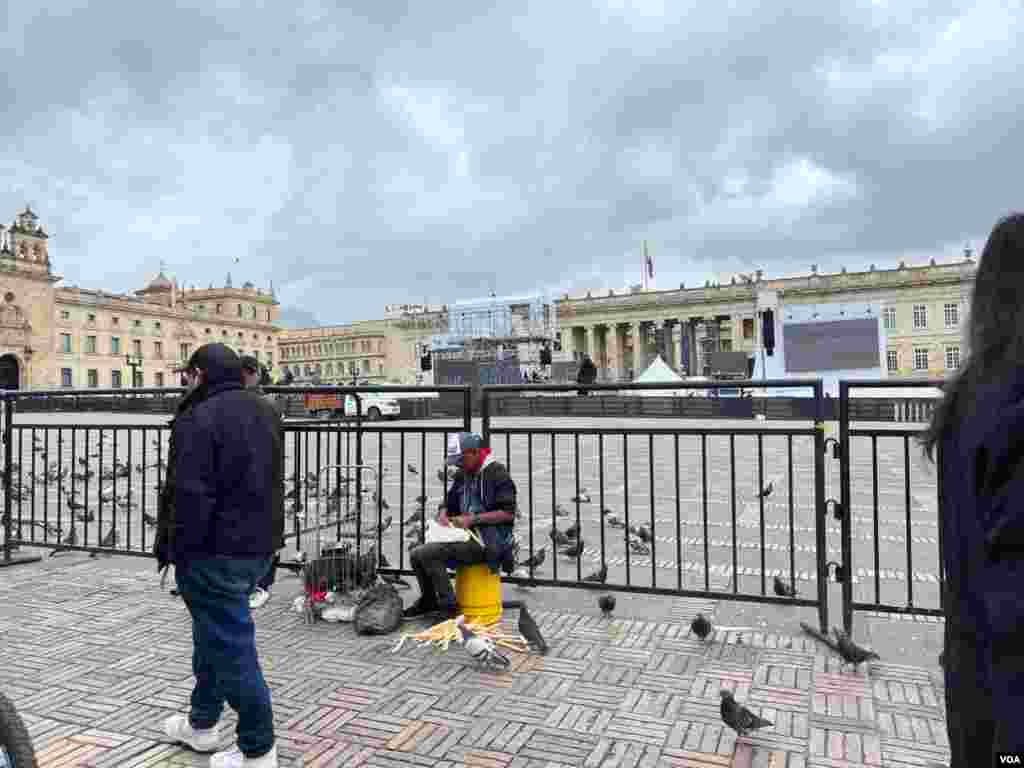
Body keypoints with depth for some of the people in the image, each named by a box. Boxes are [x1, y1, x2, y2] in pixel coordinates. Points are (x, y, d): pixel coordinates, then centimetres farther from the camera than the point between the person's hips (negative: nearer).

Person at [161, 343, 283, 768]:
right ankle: (202, 722, 39)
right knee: (215, 633, 24)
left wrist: (181, 553, -10)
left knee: (231, 645, 2)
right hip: (259, 546, 9)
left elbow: (192, 497, -20)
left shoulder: (199, 419, -17)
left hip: (217, 551, -9)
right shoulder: (265, 412, 10)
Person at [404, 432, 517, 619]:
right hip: (467, 536, 9)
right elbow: (449, 504, 23)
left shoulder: (496, 473, -12)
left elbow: (508, 513, -17)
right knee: (416, 555, 2)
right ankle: (428, 600, 24)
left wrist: (472, 519, -19)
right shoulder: (462, 476, 13)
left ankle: (449, 607, -9)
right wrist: (443, 515, -1)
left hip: (488, 541, -8)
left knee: (427, 553, -20)